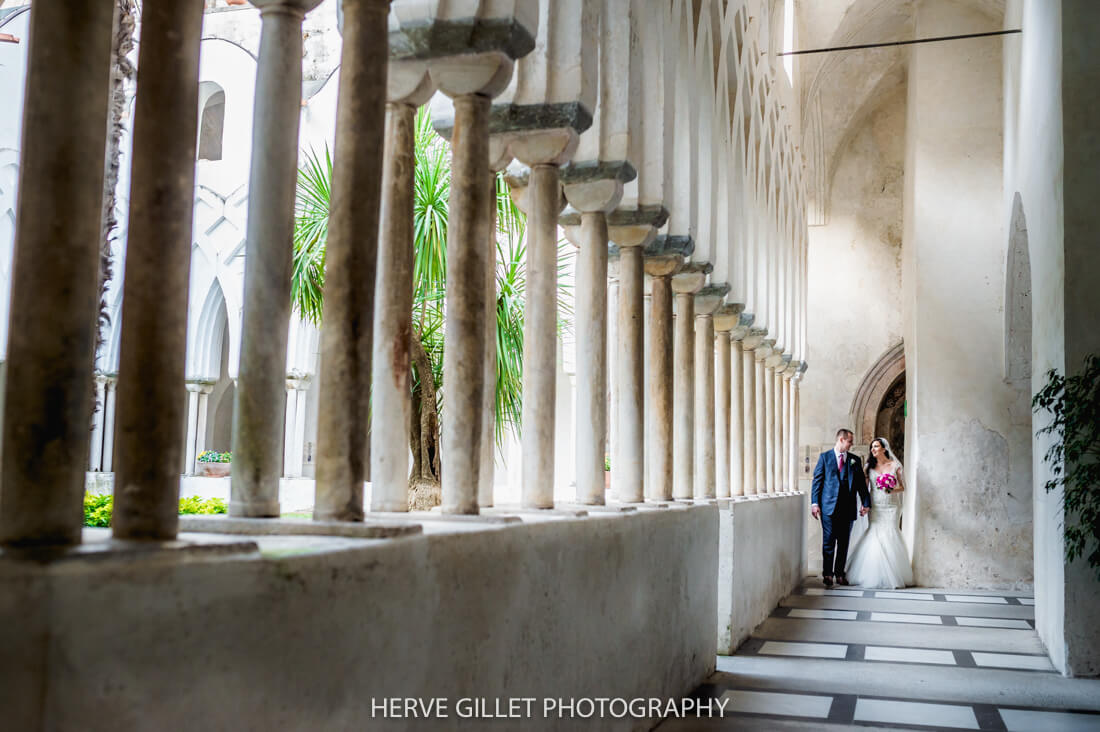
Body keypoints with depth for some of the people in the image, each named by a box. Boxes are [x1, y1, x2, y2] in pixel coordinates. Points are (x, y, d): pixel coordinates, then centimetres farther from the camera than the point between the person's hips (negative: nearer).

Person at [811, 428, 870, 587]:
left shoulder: (855, 460, 12)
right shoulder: (825, 457, 4)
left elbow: (861, 483, 12)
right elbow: (817, 481, 2)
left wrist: (866, 503, 2)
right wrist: (815, 503, -6)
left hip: (848, 508, 3)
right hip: (829, 506, -3)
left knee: (844, 543, 7)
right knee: (828, 542, -3)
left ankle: (840, 574, 15)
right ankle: (827, 574, 3)